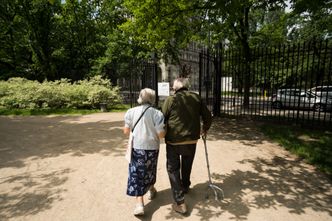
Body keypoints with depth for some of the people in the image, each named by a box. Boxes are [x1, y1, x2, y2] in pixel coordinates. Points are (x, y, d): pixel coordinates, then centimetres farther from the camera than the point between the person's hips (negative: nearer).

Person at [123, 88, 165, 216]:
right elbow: (161, 134, -14)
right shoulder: (157, 113, -12)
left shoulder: (131, 111, -6)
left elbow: (126, 131, -3)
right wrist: (164, 129, 7)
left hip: (136, 147, 0)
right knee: (149, 170, 23)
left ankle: (139, 204, 3)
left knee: (136, 174, 8)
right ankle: (151, 190, 46)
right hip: (152, 147, 0)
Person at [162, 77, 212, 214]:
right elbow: (208, 116, 5)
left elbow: (162, 120, -7)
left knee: (173, 169, 10)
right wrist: (205, 129, 23)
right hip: (192, 140, 4)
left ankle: (180, 202, 8)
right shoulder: (196, 98, 0)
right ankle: (185, 187, 48)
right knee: (187, 166, 25)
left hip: (174, 141, -4)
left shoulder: (170, 99, -10)